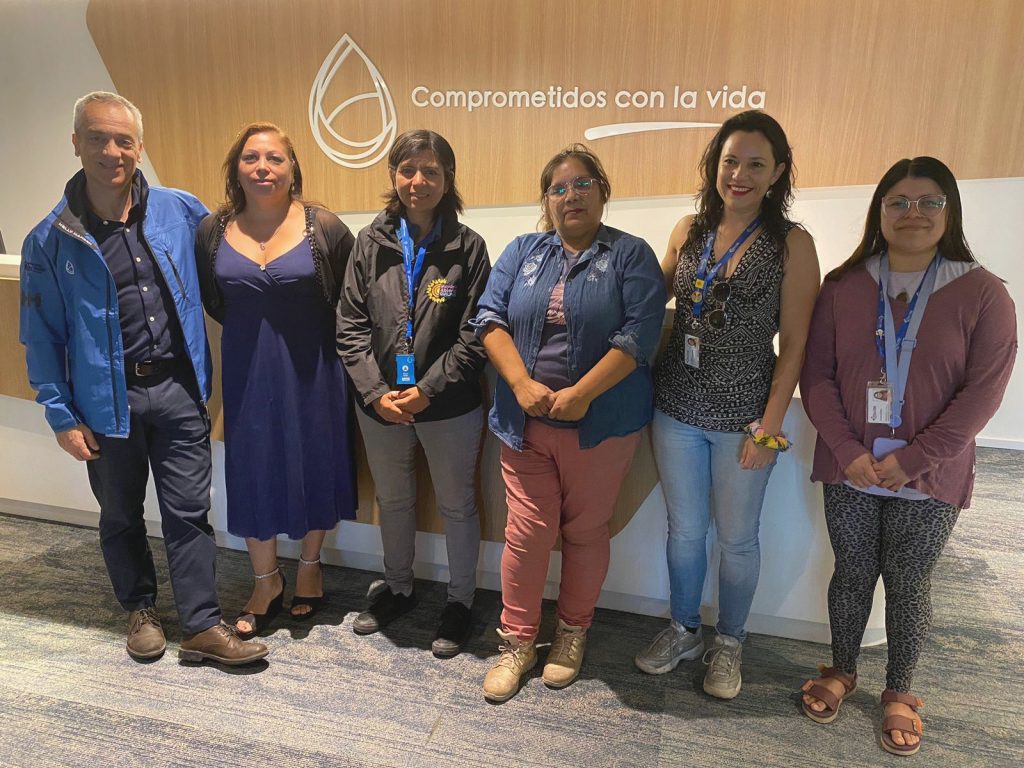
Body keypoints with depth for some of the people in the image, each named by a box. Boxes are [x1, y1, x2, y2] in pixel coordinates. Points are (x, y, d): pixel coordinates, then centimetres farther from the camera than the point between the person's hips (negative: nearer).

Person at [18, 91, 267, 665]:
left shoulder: (182, 211, 0)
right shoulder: (51, 240, -3)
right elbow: (42, 337, 1)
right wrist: (62, 415, -3)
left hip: (178, 389, 0)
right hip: (108, 398, 0)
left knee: (189, 511, 4)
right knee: (121, 515, 16)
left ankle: (203, 626, 15)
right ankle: (142, 610, 36)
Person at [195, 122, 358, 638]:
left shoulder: (324, 228, -8)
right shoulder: (213, 231, 0)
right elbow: (213, 304, 12)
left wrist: (312, 340, 0)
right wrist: (253, 334, 9)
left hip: (312, 372, -2)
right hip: (246, 373, 2)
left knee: (313, 466, 11)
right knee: (252, 472, 10)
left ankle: (309, 565, 35)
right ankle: (266, 582, 30)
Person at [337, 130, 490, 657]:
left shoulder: (467, 247, -7)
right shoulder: (371, 243, 0)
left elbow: (474, 335, -10)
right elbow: (351, 325, -1)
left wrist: (427, 390, -16)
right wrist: (377, 392, -11)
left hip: (449, 408, -3)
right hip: (381, 405, 3)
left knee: (457, 504, 12)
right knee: (391, 500, 20)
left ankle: (460, 601, 33)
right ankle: (397, 588, 43)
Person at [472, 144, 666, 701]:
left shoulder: (631, 255, 1)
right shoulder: (522, 252, 11)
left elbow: (639, 334, -11)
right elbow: (490, 318, 1)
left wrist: (581, 394, -18)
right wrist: (522, 384, -14)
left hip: (601, 423, -2)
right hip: (525, 421, 2)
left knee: (585, 531, 10)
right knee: (527, 530, 3)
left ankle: (572, 635, 31)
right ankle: (517, 642, 21)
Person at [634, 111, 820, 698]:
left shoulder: (792, 244, -7)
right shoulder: (689, 230, 3)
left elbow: (794, 343, -8)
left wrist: (770, 427, -11)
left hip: (742, 417, -3)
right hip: (677, 408, 3)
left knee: (737, 537, 13)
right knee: (685, 530, 16)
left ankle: (729, 642, 36)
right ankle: (684, 630, 39)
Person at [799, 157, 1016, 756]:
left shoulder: (981, 293, -6)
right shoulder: (844, 285, -1)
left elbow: (984, 390, -10)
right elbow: (817, 374, -3)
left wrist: (914, 459, -16)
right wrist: (847, 450, -13)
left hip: (928, 479, -1)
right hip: (849, 470, 1)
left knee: (908, 586, 11)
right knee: (852, 573, 14)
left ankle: (900, 692, 33)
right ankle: (841, 671, 37)